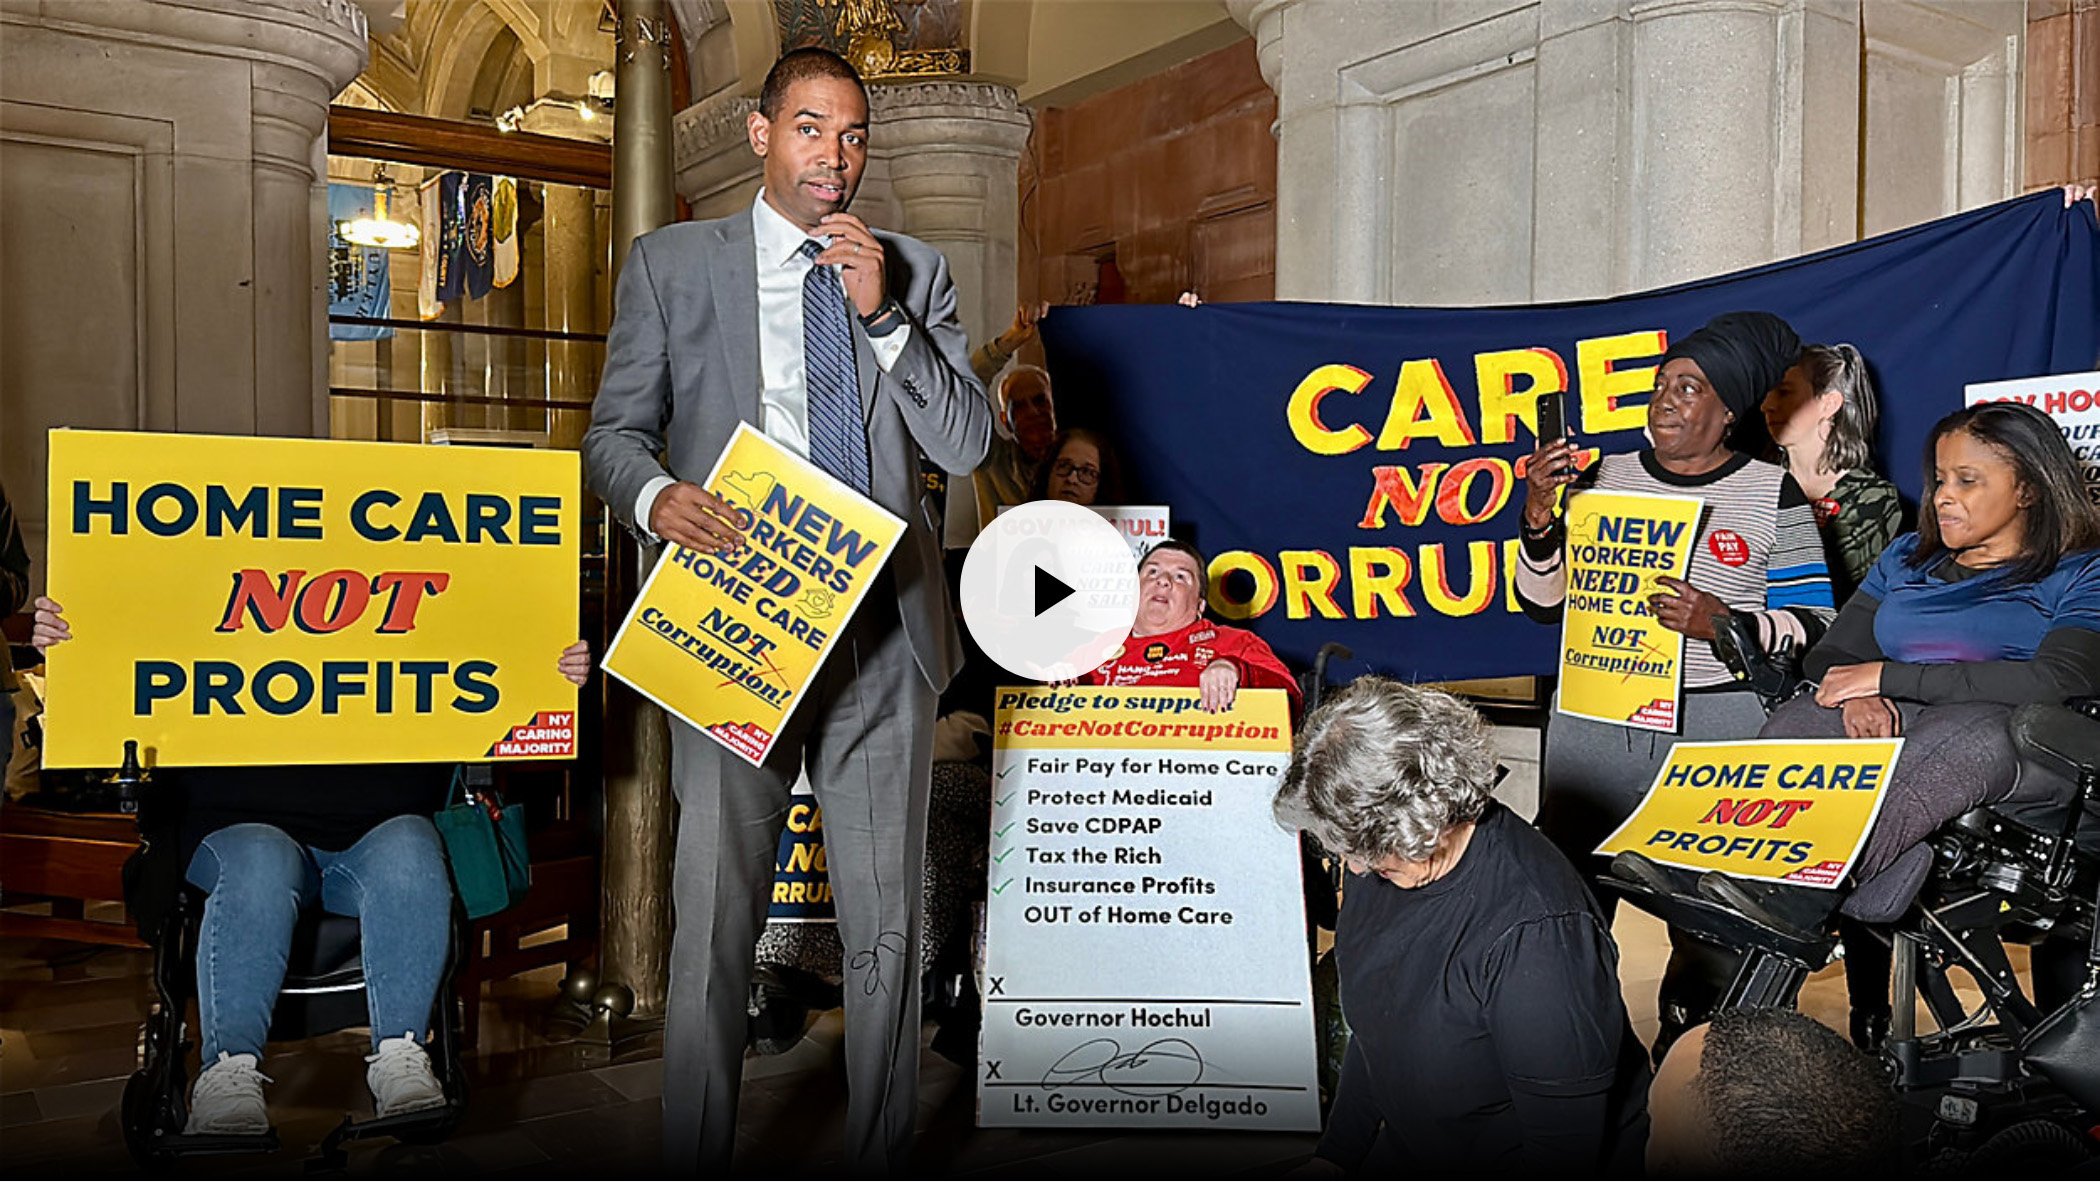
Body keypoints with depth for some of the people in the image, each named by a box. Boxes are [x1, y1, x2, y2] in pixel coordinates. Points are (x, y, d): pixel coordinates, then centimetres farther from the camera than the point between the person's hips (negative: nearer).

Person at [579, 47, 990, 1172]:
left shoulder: (914, 271, 12)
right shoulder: (669, 263, 8)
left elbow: (968, 444, 4)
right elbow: (613, 430, 8)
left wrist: (884, 315, -8)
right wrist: (654, 494, -15)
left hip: (883, 633, 2)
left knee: (887, 926, 9)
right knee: (714, 922, 2)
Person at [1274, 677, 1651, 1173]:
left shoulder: (1538, 936, -33)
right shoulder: (1382, 859, -8)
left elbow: (1567, 1141, -25)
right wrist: (1335, 1156, 10)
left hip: (1514, 1167, -5)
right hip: (1405, 1150, 6)